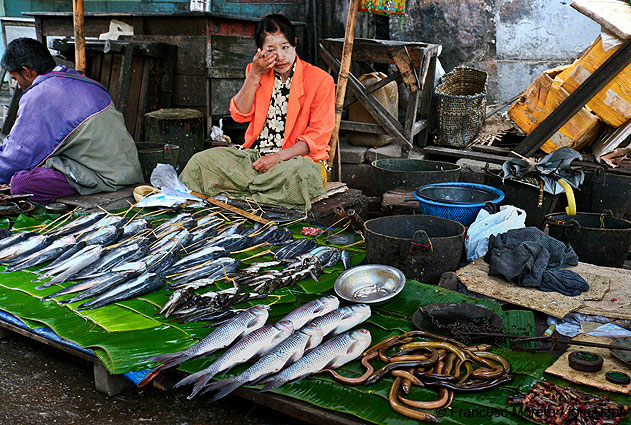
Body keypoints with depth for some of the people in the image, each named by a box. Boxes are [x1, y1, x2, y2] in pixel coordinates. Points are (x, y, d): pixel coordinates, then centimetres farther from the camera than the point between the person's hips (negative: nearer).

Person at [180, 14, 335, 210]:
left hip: (298, 157, -3)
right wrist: (254, 75, -11)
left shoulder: (320, 80, -5)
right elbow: (240, 115, -1)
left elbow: (318, 135, -8)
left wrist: (279, 156, -18)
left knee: (298, 174, -40)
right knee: (200, 161, -17)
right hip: (255, 155, 4)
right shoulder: (256, 71, 11)